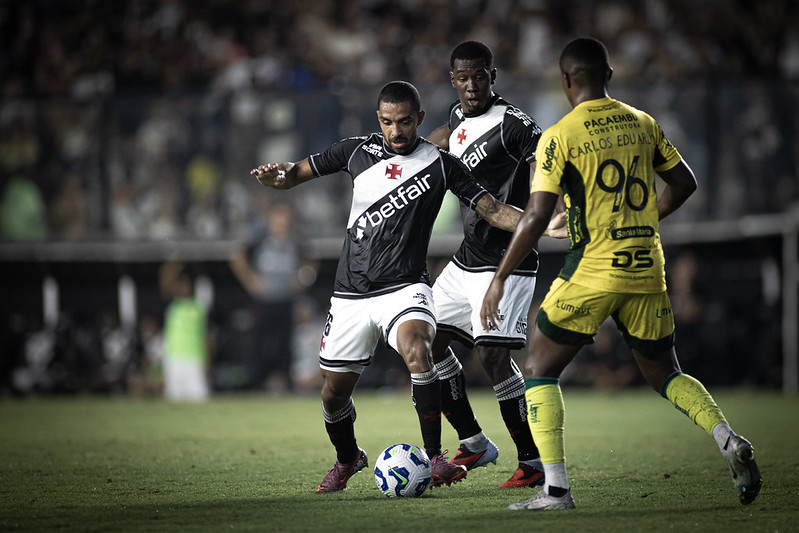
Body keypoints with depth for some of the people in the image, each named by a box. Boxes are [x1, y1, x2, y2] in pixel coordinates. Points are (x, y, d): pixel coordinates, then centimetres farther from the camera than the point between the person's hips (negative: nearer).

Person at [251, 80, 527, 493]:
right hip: (351, 295, 3)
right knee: (333, 393, 7)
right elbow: (297, 172, 12)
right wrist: (275, 177, -11)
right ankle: (347, 459, 39)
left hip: (404, 288, -3)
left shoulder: (440, 164, -1)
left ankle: (435, 459, -28)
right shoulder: (357, 152, 5)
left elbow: (492, 209, -3)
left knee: (416, 350, -33)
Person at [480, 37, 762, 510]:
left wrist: (500, 278, -7)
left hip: (591, 272, -5)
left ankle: (556, 489, -3)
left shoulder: (560, 136, -8)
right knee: (664, 373, 19)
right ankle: (729, 441, -5)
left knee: (539, 372, 8)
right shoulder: (642, 124, 8)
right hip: (647, 269, 5)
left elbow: (537, 216, -13)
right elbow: (685, 183, 16)